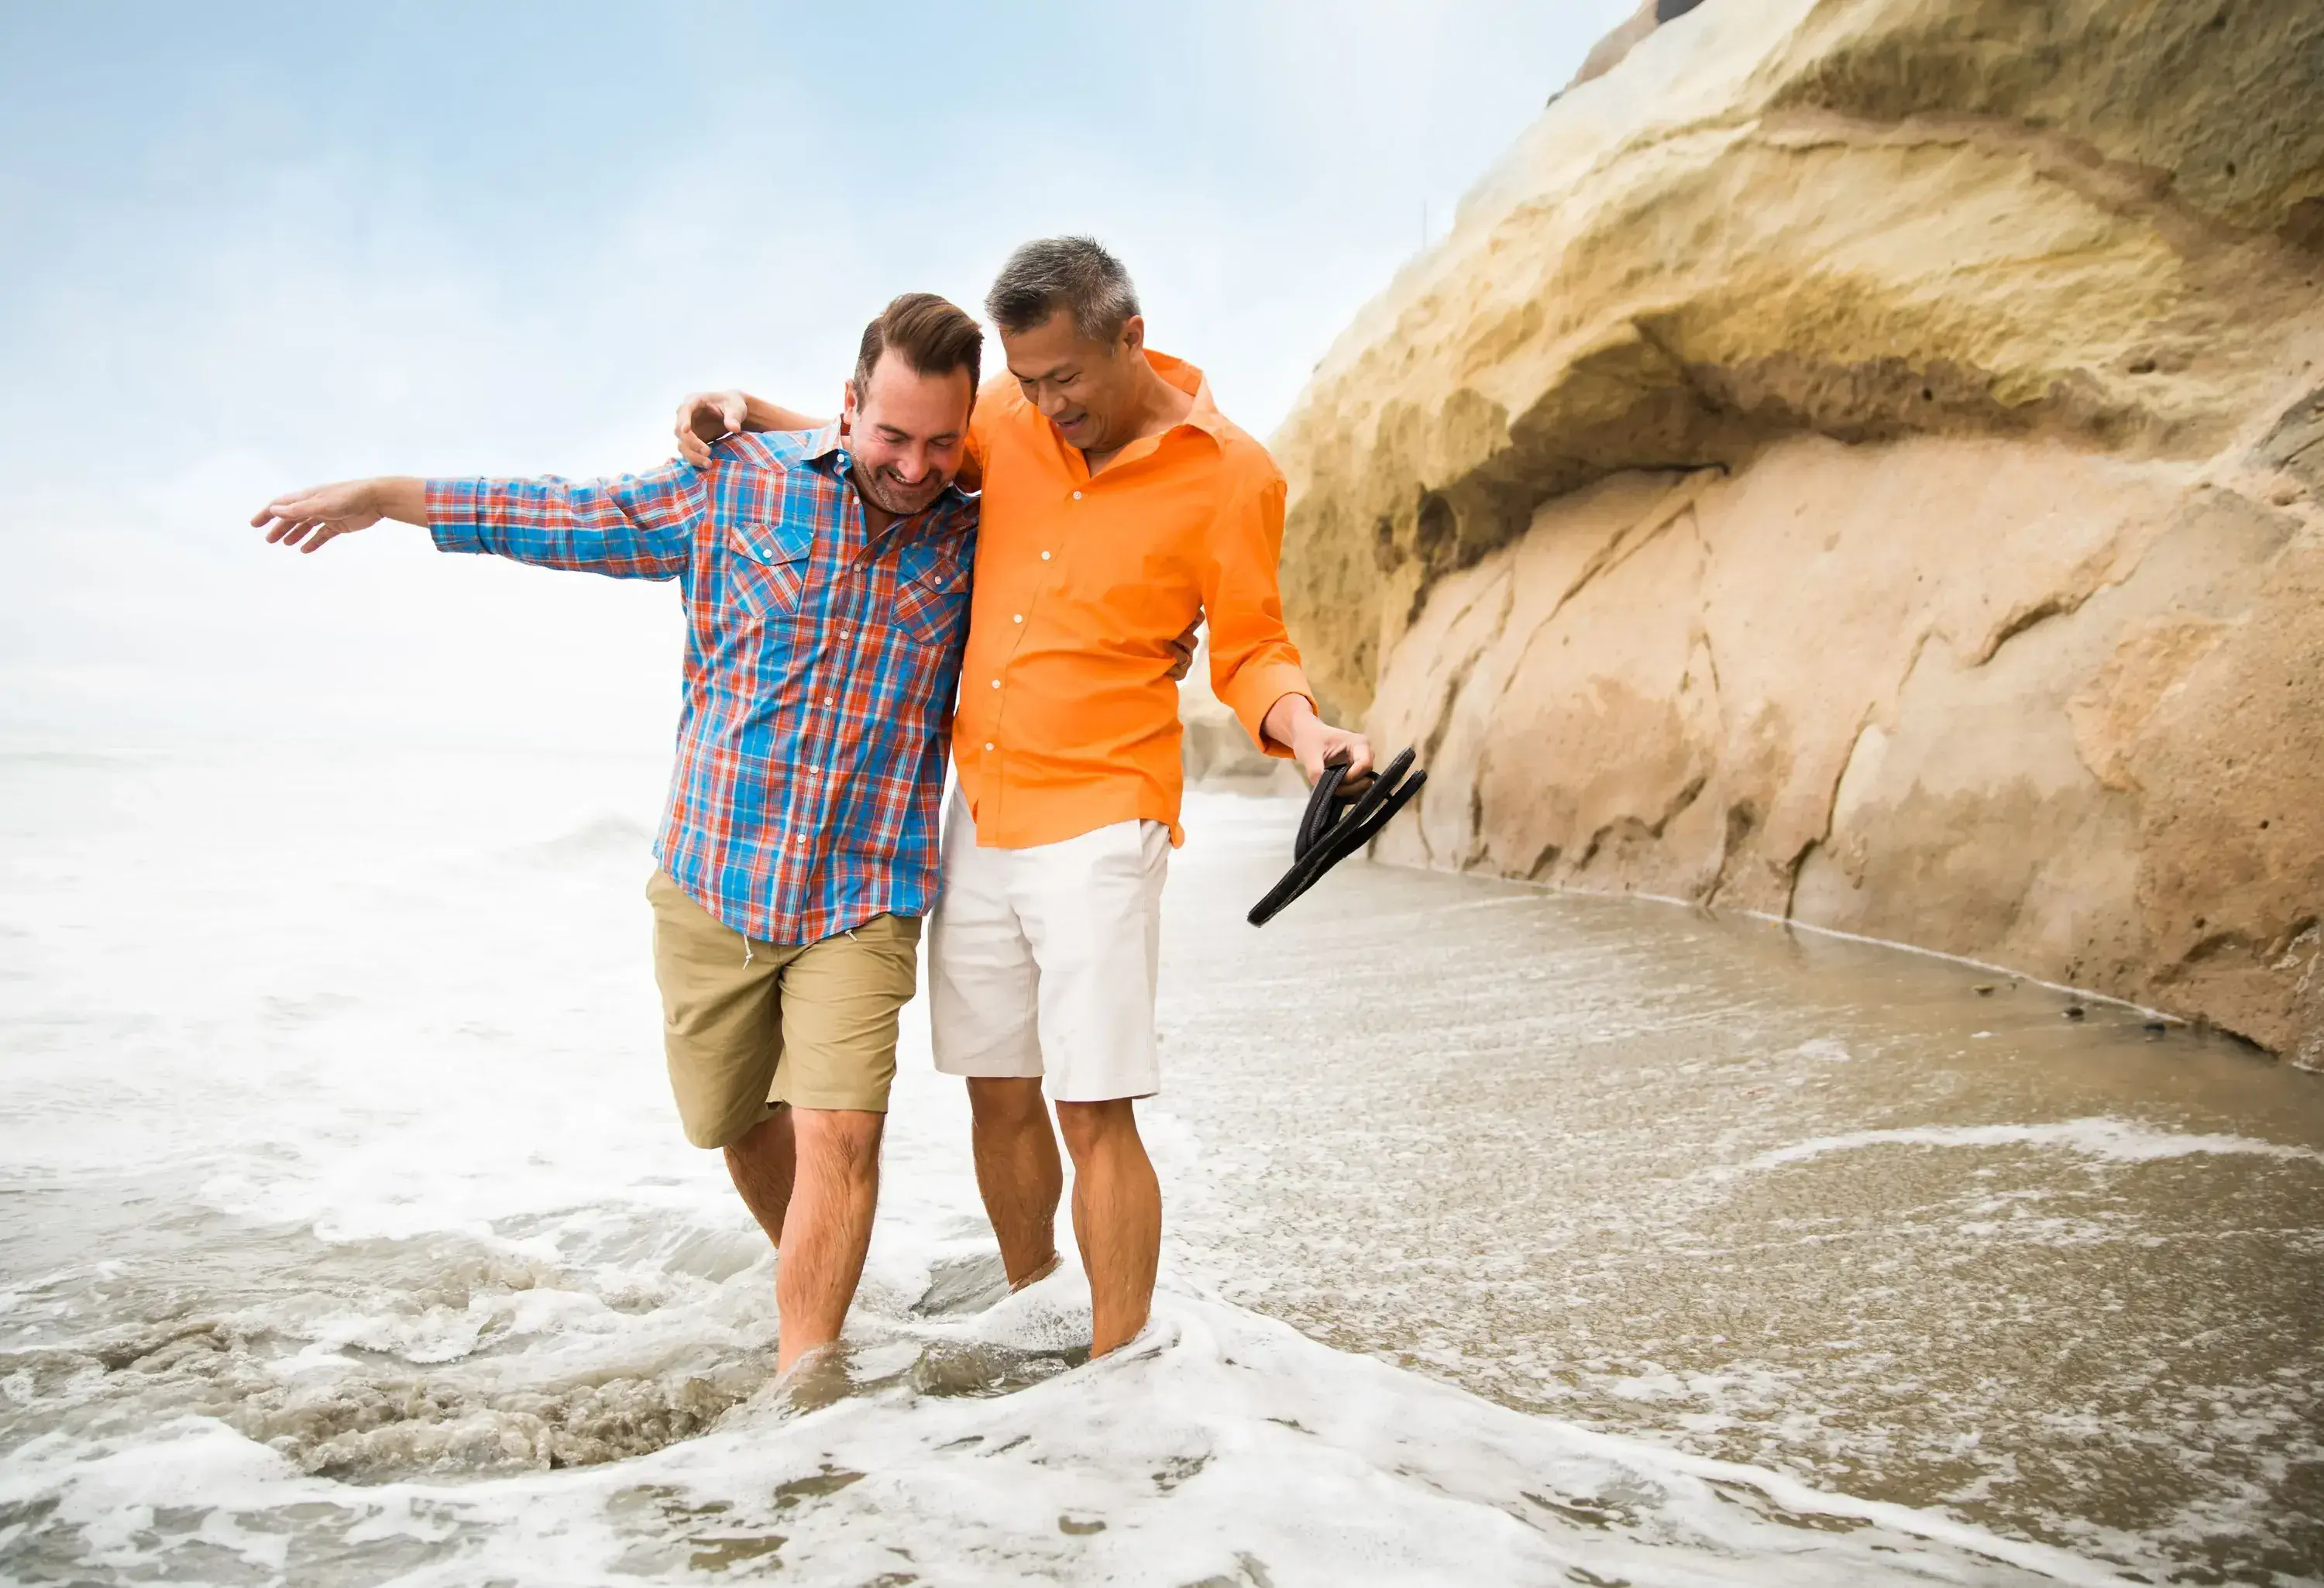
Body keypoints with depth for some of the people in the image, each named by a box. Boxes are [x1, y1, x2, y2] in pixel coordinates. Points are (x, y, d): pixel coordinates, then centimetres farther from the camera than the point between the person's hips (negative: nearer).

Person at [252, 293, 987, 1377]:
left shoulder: (972, 540, -1)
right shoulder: (735, 482, -2)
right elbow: (569, 518, 8)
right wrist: (383, 497, 13)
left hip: (861, 901, -1)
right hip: (709, 883, 2)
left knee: (840, 1135, -13)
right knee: (739, 1125, 15)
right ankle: (814, 1284, 41)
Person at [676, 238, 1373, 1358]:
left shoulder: (1229, 477, -8)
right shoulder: (1012, 419, 4)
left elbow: (1250, 653, -2)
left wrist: (1306, 731, -22)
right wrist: (755, 417, 9)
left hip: (1099, 825, -5)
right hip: (978, 818, 5)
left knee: (1096, 1113, -7)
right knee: (999, 1094, 12)